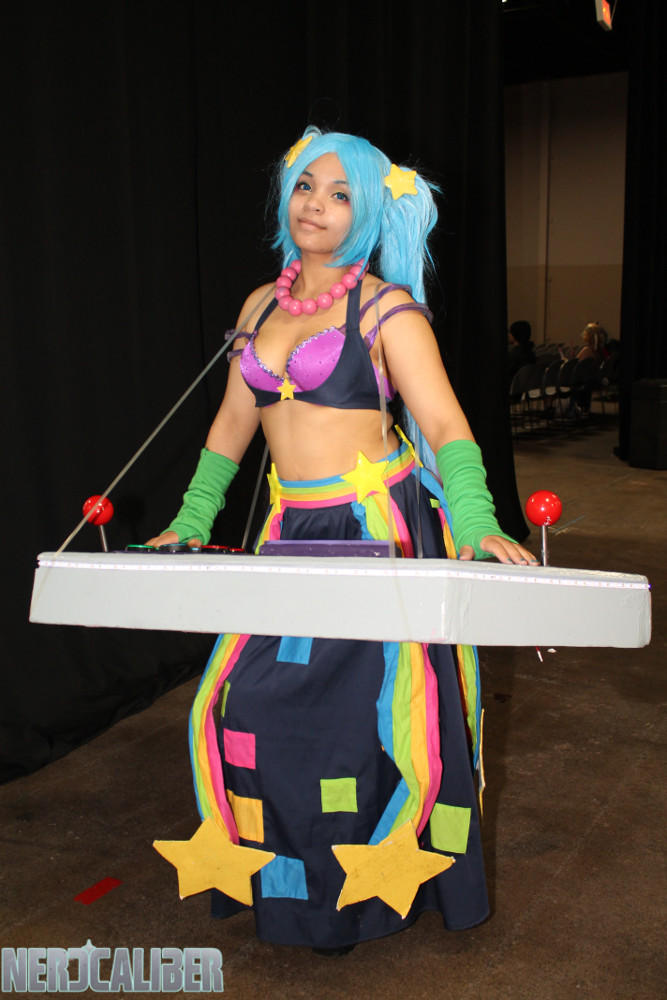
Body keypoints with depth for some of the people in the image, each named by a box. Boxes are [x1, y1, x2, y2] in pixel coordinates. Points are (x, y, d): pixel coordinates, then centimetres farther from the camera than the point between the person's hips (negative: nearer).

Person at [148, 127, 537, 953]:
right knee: (258, 705, 4)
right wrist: (191, 524, 16)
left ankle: (378, 883, 24)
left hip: (379, 530, -5)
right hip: (293, 531, 5)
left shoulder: (387, 309, -5)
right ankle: (289, 880, 27)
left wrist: (478, 529, -27)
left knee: (372, 707, 0)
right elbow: (232, 423, 18)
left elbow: (446, 427, -12)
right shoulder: (261, 306, 13)